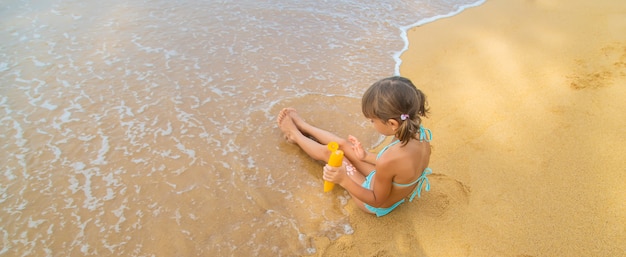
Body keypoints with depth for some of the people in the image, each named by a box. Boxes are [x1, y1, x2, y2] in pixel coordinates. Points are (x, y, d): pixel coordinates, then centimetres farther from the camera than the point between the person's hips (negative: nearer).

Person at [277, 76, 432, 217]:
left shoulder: (389, 159, -44)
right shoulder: (423, 135, -20)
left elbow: (377, 200, -26)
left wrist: (344, 180, -36)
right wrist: (367, 157, 7)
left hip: (378, 205, -6)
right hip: (395, 189, 6)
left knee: (328, 152, 6)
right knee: (343, 144, 14)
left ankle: (295, 135, 37)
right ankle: (302, 126, 39)